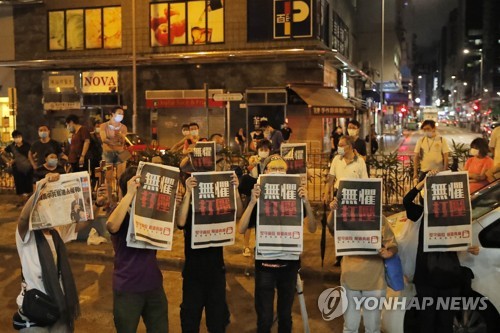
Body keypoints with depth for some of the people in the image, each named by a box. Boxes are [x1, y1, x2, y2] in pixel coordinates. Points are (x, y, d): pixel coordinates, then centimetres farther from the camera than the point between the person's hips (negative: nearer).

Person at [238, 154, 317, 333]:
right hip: (265, 264, -2)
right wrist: (252, 202, -28)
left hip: (289, 263, 2)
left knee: (285, 315, 14)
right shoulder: (258, 197, -5)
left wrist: (306, 203, -24)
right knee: (265, 318, 1)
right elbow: (241, 229, -16)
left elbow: (312, 228, -9)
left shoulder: (294, 197, -1)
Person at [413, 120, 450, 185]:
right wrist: (415, 173, 0)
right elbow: (416, 157, 6)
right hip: (424, 172, 2)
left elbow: (446, 157, 0)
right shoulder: (421, 141, 6)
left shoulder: (442, 140, 1)